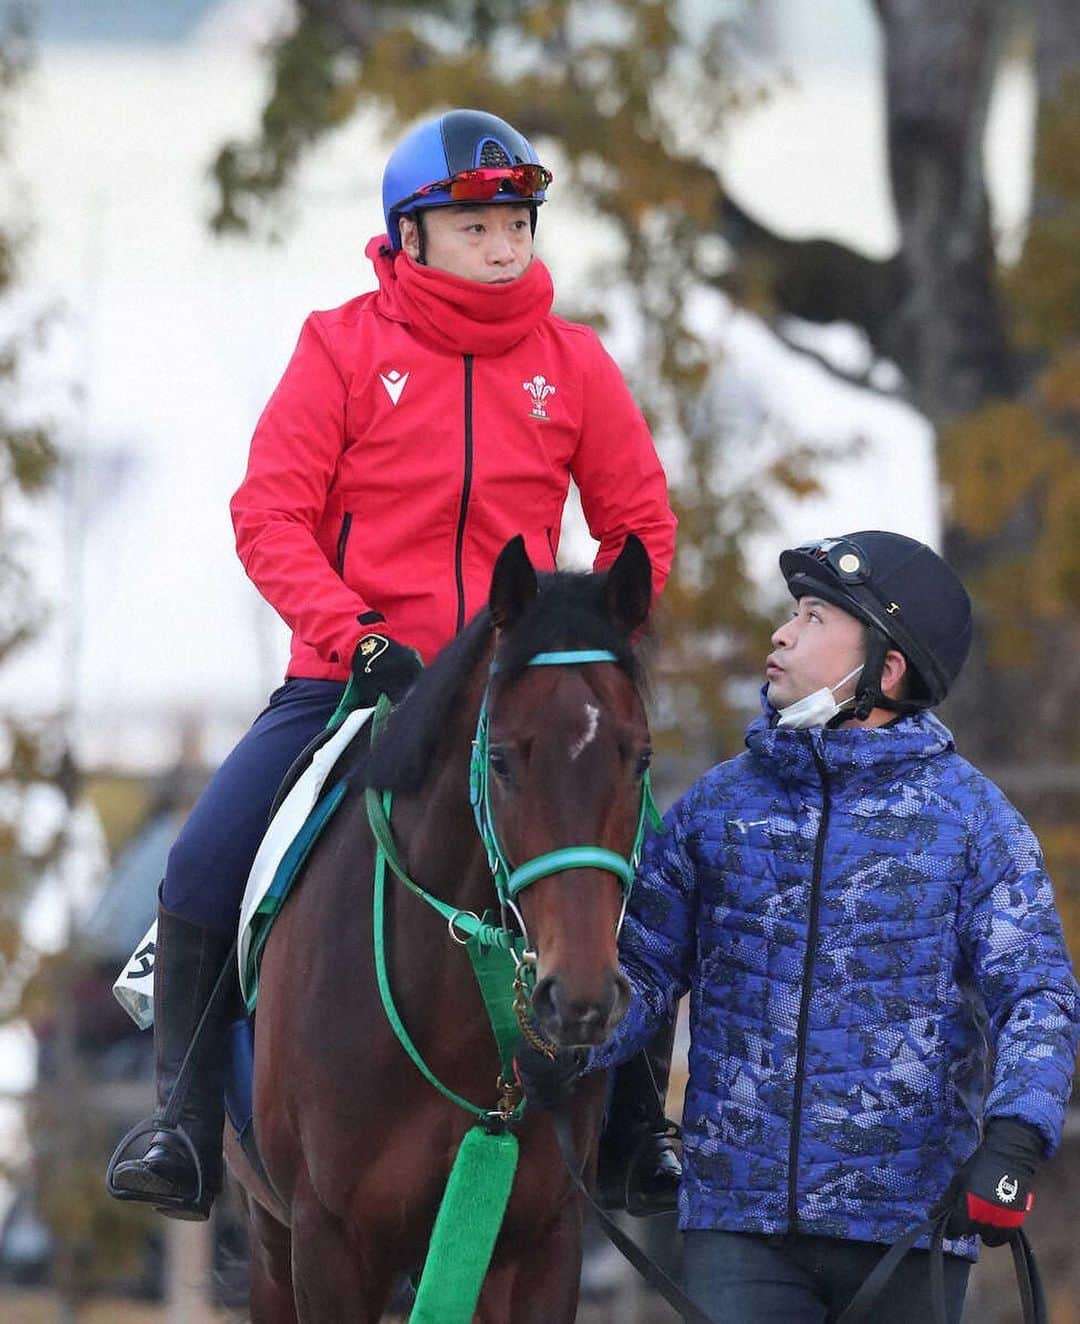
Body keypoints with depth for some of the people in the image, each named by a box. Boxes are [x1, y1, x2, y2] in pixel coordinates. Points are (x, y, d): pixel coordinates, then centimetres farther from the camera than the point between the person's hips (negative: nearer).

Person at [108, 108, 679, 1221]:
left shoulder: (573, 365, 3)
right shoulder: (345, 347, -2)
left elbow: (641, 529, 12)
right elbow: (268, 514, -6)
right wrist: (358, 639, -18)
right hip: (347, 674, -1)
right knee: (203, 871, -17)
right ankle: (188, 1134, -3)